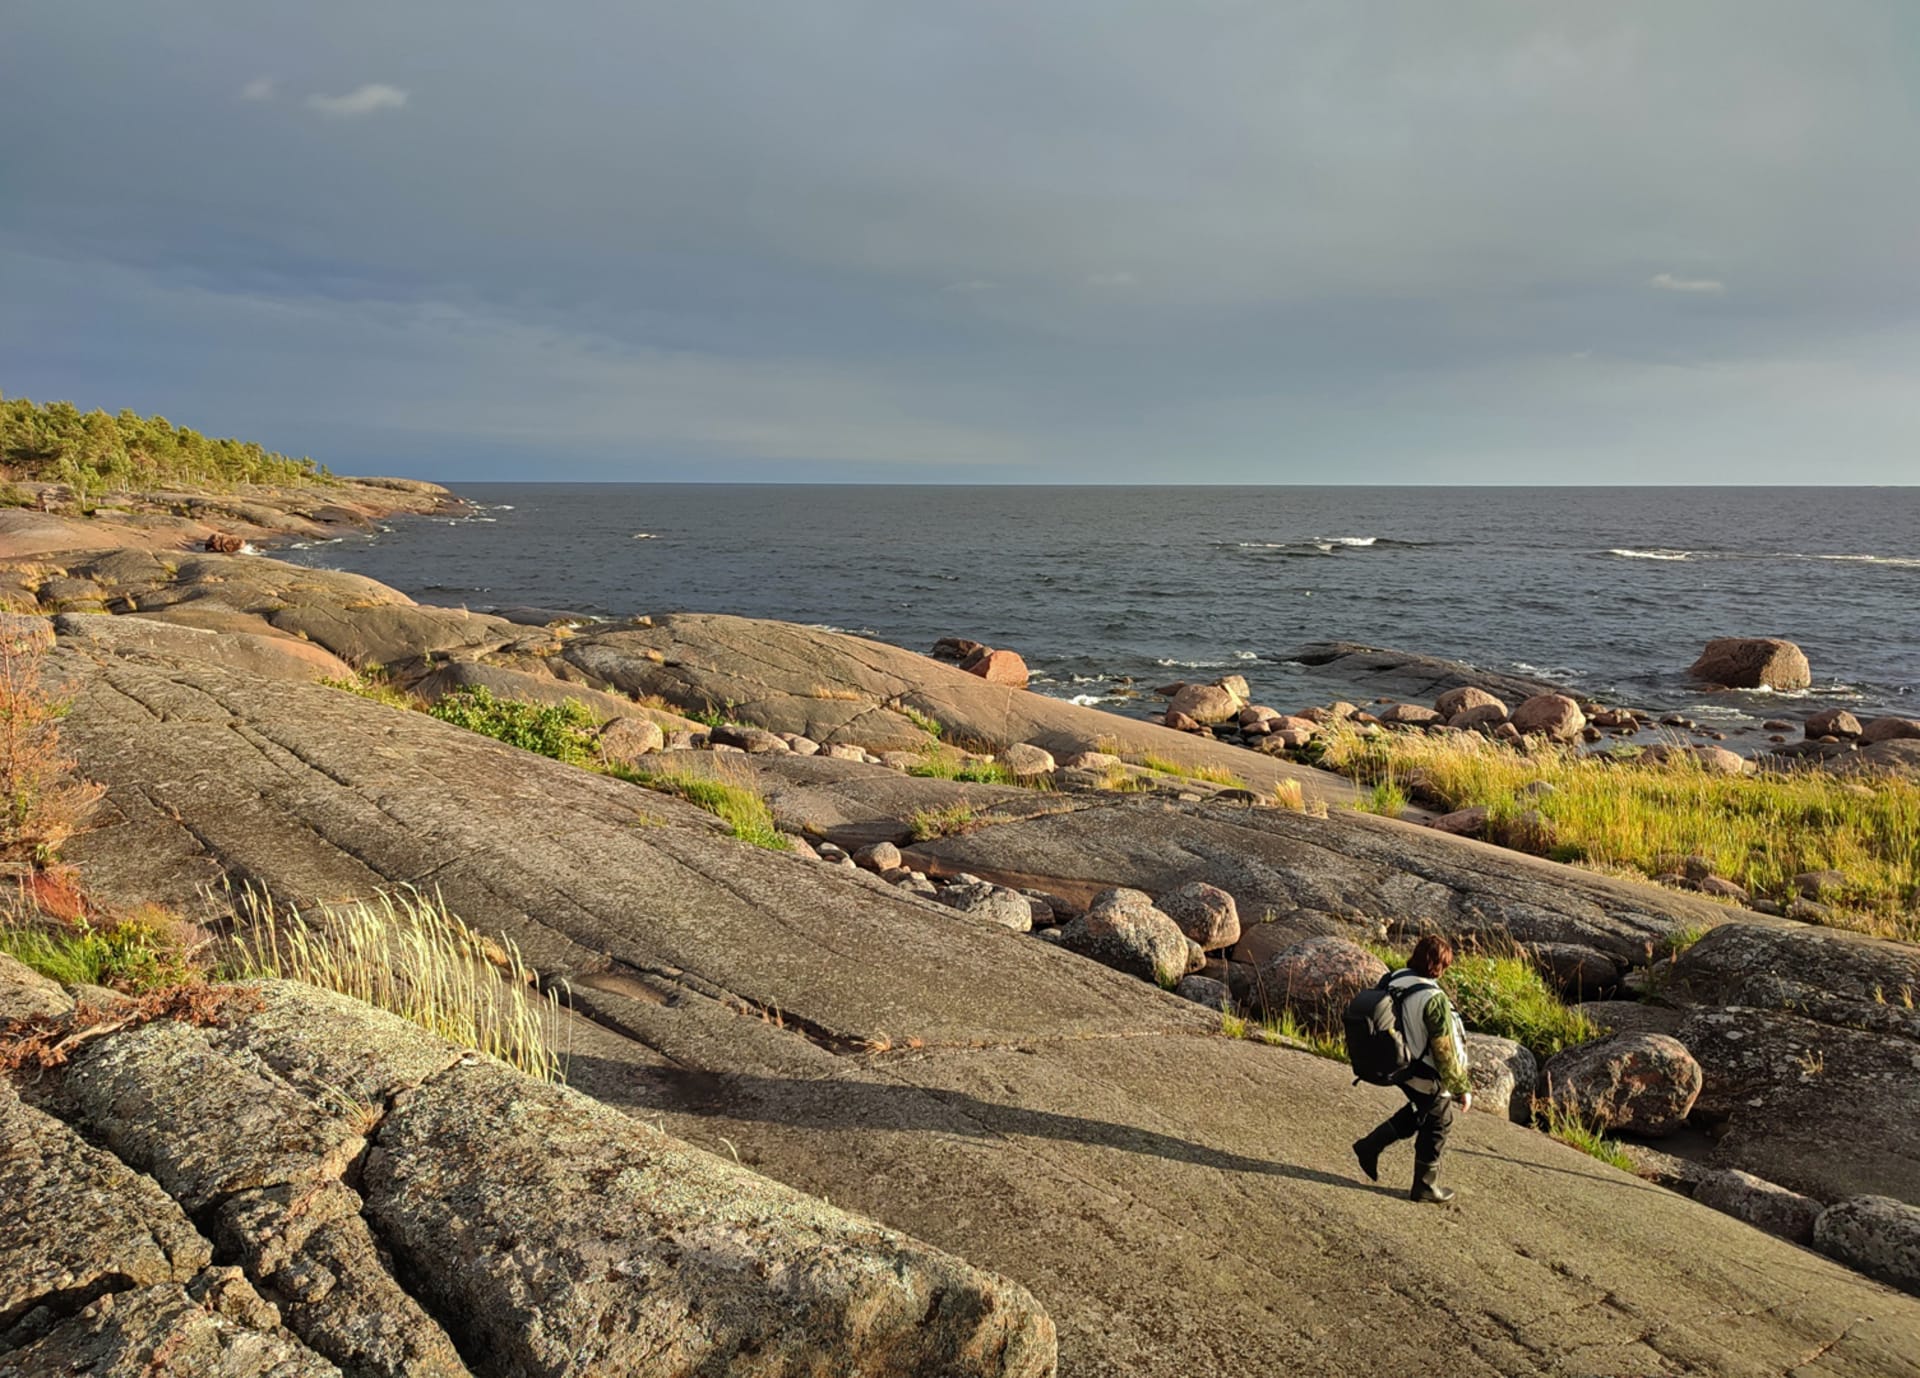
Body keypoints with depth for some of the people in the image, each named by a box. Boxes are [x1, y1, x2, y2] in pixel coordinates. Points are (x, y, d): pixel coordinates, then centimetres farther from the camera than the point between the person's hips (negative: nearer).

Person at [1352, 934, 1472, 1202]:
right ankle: (1425, 1186, 31)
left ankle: (1371, 1146, 26)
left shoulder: (1392, 981, -8)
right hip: (1428, 1077, -7)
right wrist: (1462, 1088, -10)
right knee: (1436, 1125, 16)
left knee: (1420, 1111, 30)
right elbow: (1445, 1051, -23)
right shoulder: (1434, 1000, -29)